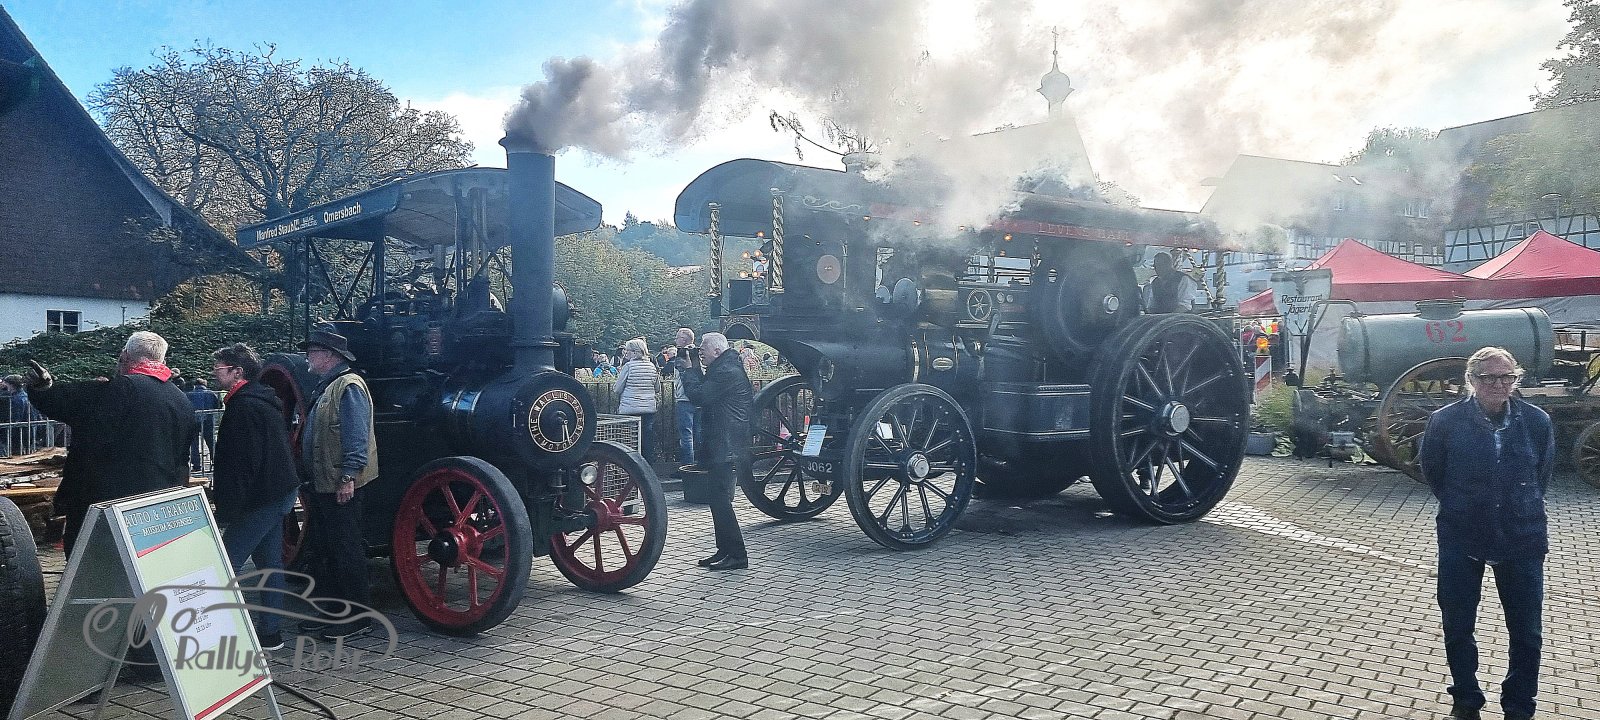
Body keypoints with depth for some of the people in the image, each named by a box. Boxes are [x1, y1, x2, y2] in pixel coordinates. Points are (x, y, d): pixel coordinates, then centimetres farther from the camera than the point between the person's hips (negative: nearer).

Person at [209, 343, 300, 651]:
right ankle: (269, 631, 19)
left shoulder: (244, 407, -17)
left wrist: (226, 510, -19)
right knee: (270, 563, 13)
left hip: (260, 499, -10)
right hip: (281, 492, 11)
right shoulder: (263, 401, 15)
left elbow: (241, 464, -22)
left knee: (226, 563, -7)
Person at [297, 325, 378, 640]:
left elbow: (357, 436, -22)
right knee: (323, 551, 16)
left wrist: (348, 476, -25)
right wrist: (308, 475, 22)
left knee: (346, 552, -4)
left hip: (341, 487, -10)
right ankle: (330, 612, 26)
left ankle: (357, 617, 4)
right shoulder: (324, 387, 17)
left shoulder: (349, 386, -15)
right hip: (321, 485, 10)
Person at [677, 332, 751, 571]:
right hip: (722, 447, 11)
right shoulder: (723, 370, 18)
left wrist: (688, 372, -5)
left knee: (721, 500, -9)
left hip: (726, 449, -11)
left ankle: (737, 555, -4)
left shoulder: (727, 372, -16)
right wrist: (693, 371, 9)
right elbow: (704, 392, 19)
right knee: (719, 500, 14)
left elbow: (698, 396, -20)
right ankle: (725, 551, 21)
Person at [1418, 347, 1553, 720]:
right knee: (1457, 626, 9)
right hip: (1461, 539, -1)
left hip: (1522, 539, 1)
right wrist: (1459, 505, 6)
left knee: (1526, 631, 10)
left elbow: (1543, 473, 10)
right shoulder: (1446, 420, -10)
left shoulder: (1537, 421, -6)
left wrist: (1524, 506, 9)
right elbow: (1431, 469, 5)